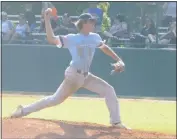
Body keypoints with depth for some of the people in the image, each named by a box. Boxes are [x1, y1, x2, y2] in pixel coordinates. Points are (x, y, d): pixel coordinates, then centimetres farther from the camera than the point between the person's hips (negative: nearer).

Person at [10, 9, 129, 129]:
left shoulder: (94, 37, 10)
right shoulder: (71, 38, -4)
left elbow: (104, 47, 28)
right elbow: (51, 39, -12)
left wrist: (119, 60, 20)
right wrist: (47, 19, -16)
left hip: (86, 76, 6)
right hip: (73, 75, -6)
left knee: (109, 90, -1)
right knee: (56, 99, -8)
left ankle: (116, 121, 6)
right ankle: (24, 110, 3)